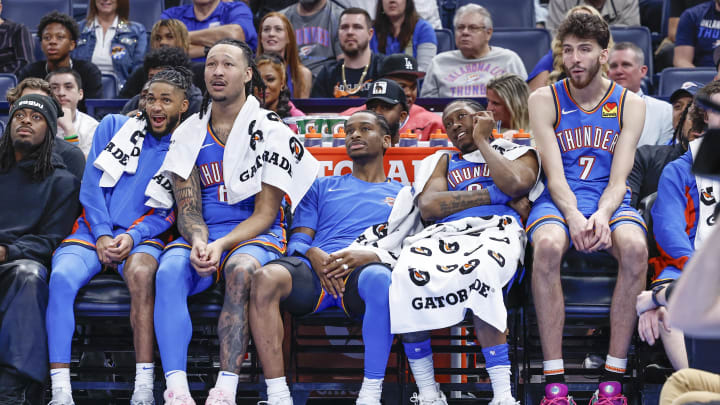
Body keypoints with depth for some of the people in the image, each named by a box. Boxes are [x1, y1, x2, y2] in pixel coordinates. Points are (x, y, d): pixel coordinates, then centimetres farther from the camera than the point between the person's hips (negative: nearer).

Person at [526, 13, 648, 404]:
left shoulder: (630, 104, 6)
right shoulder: (544, 100, 3)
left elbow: (618, 178, -3)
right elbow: (554, 174, -6)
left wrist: (602, 215, -25)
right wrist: (573, 216, -26)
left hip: (610, 202, 1)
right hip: (559, 200, -1)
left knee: (635, 247, -34)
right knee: (547, 245, -36)